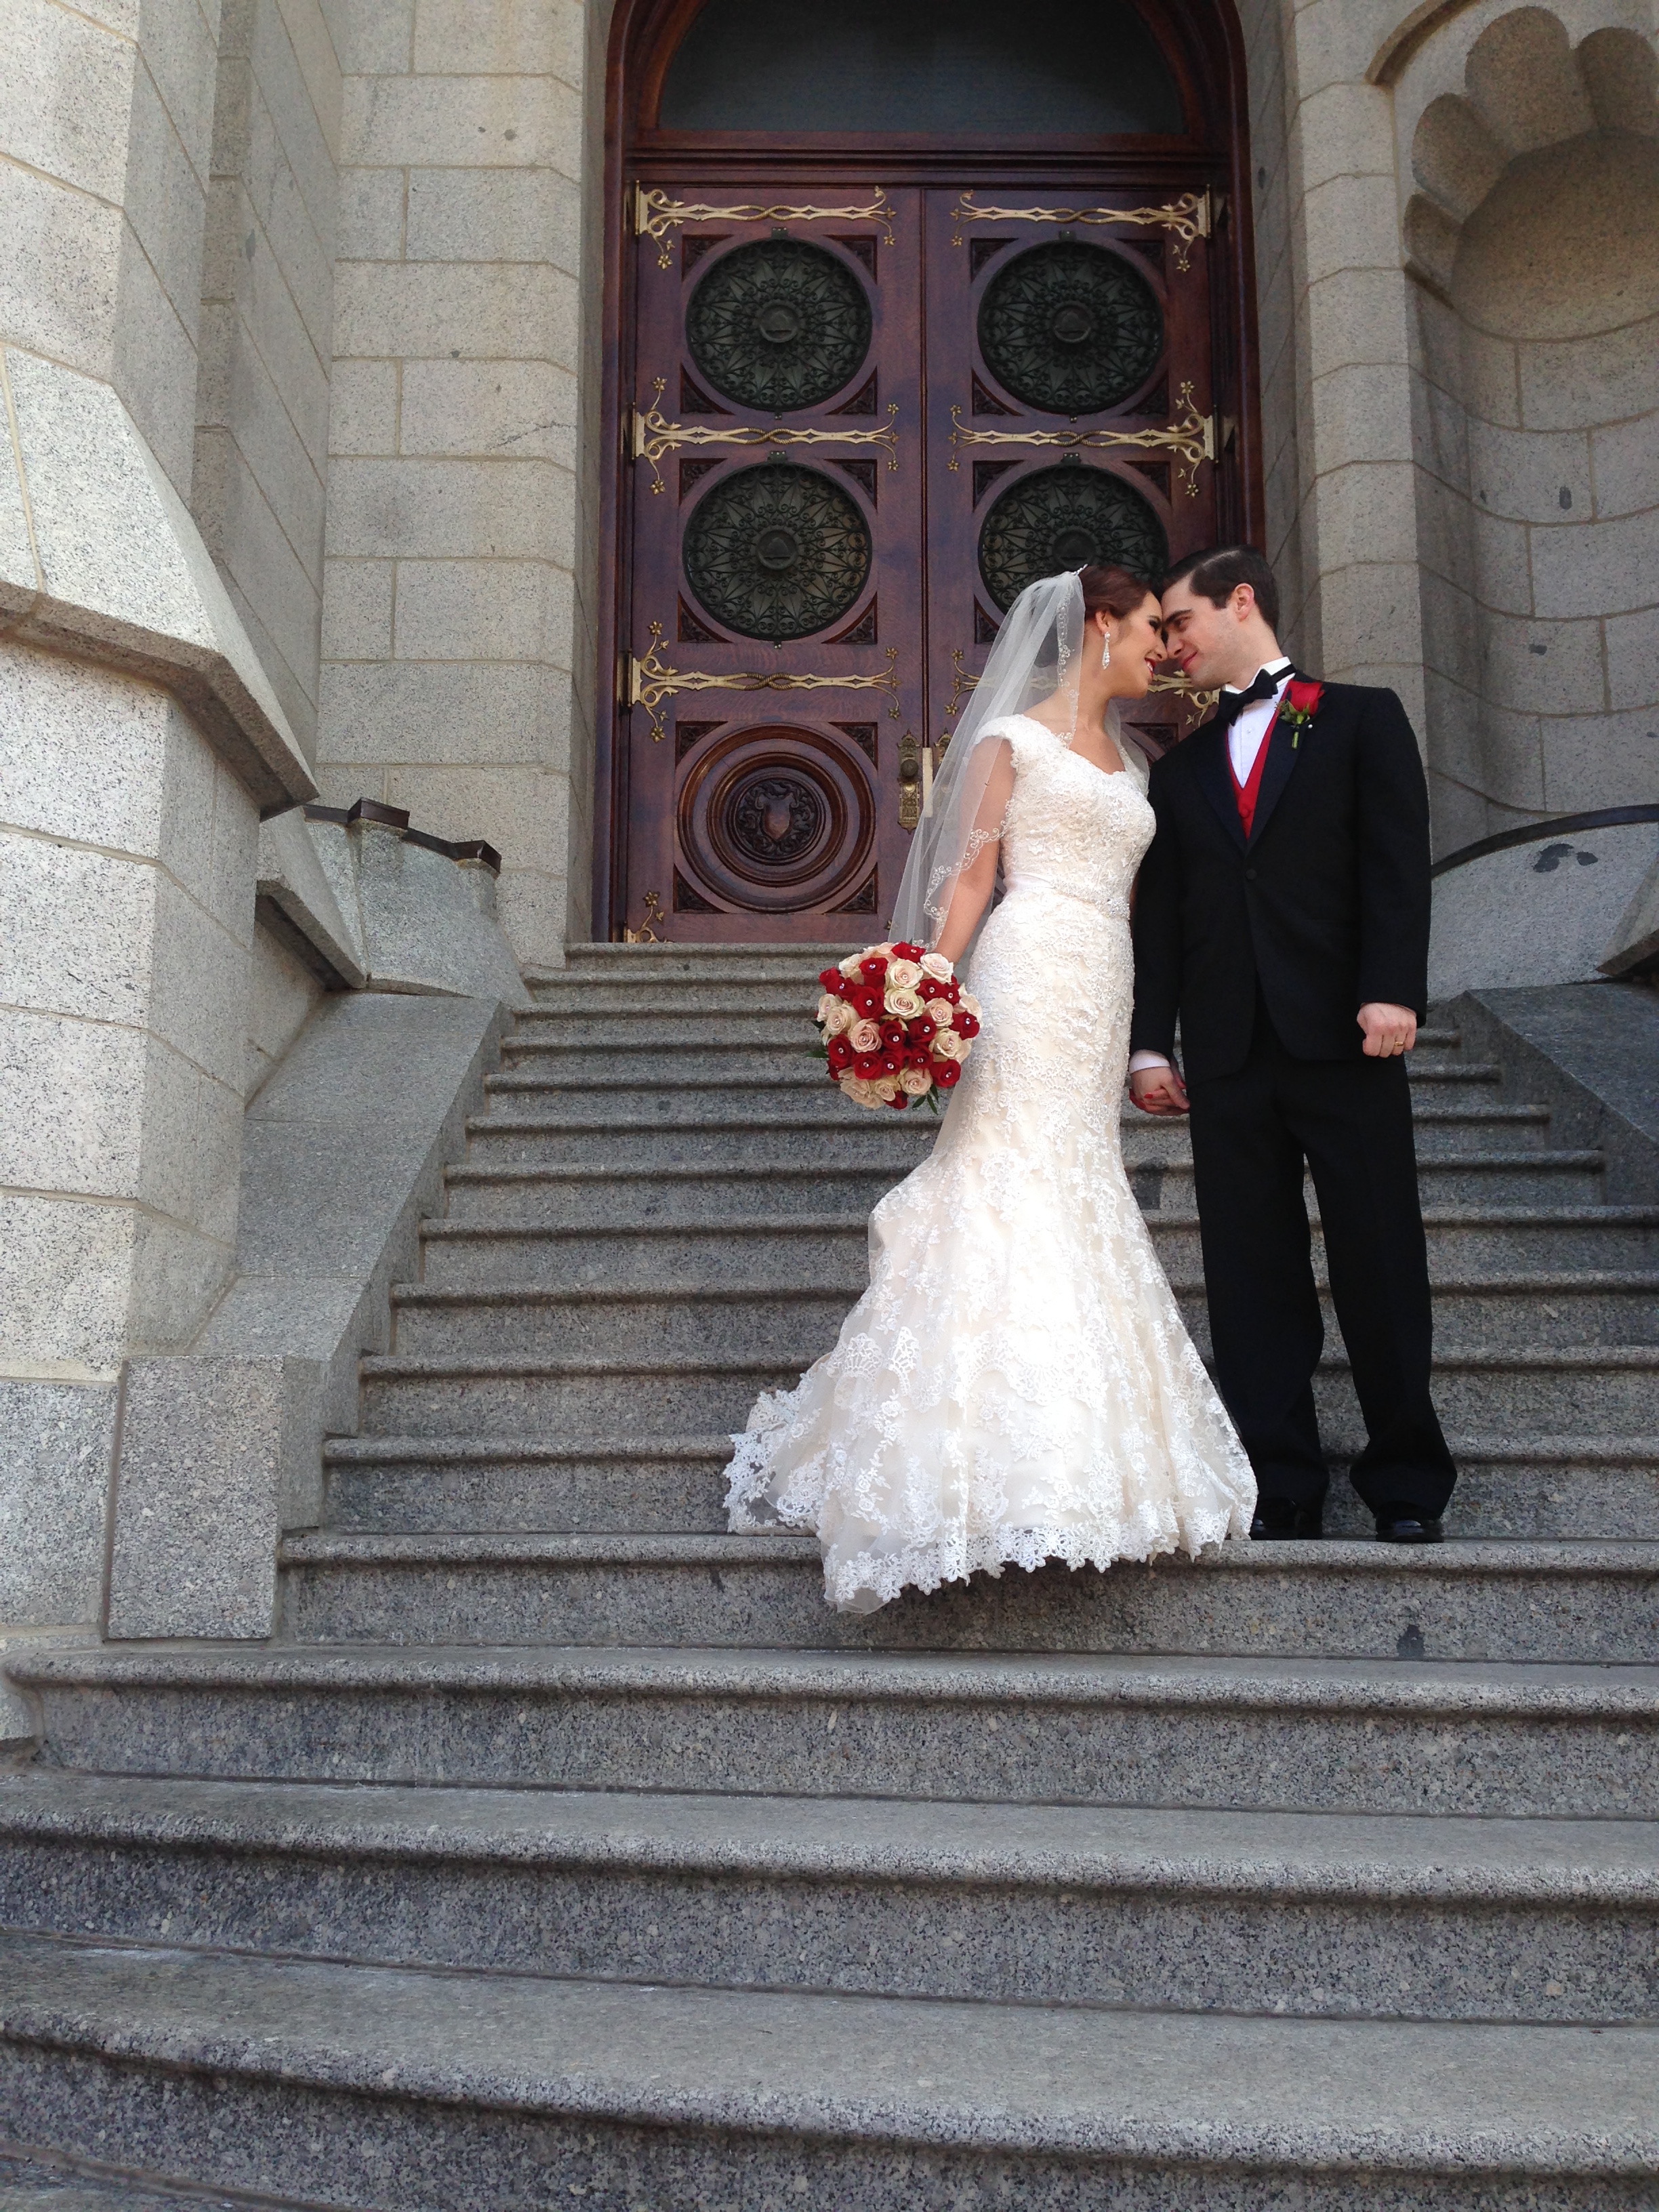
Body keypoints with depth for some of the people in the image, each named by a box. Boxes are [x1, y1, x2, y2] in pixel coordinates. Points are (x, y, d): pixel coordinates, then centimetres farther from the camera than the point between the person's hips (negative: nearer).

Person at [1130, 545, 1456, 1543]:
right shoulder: (1180, 768, 20)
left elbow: (1398, 859, -2)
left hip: (1344, 1039, -4)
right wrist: (1150, 1042, 6)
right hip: (1228, 1053, 4)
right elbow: (1160, 916, 15)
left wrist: (1391, 990, -14)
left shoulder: (1362, 717, 9)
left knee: (1382, 1267, 0)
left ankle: (1409, 1484, 13)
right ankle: (1284, 1486, 10)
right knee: (1253, 1280, 3)